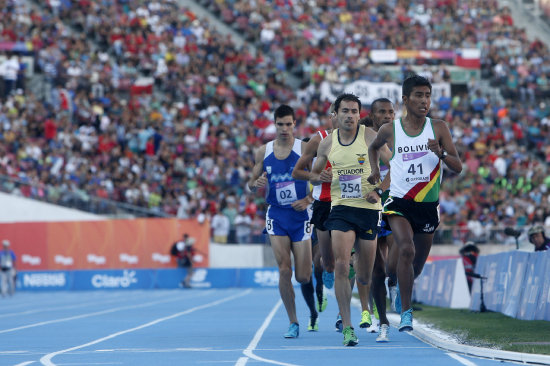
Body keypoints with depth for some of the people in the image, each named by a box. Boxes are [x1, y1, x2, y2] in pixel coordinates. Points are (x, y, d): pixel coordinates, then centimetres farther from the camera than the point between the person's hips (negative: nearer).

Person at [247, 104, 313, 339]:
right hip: (276, 216, 2)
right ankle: (293, 323, -2)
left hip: (300, 215, -1)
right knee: (284, 271, -12)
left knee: (303, 277, -1)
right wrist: (256, 183, -11)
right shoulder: (263, 152, 4)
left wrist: (307, 199, -17)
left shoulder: (305, 149, -4)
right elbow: (251, 184, 12)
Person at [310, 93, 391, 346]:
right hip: (340, 209, 1)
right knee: (341, 265, -17)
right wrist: (320, 177, -5)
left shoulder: (370, 137, -2)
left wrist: (379, 191, -12)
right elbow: (313, 174, 18)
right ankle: (347, 327, -16)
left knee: (365, 276, 7)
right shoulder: (327, 143, 6)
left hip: (368, 209, -1)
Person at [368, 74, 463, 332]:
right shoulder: (389, 130, -2)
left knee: (419, 261, 14)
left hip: (428, 204, 2)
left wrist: (441, 153, -23)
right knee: (406, 249, -25)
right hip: (399, 202, -2)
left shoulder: (438, 128, -2)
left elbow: (458, 167, -5)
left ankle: (402, 286, 50)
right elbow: (373, 148, 22)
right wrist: (374, 170, 6)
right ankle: (406, 312, -19)